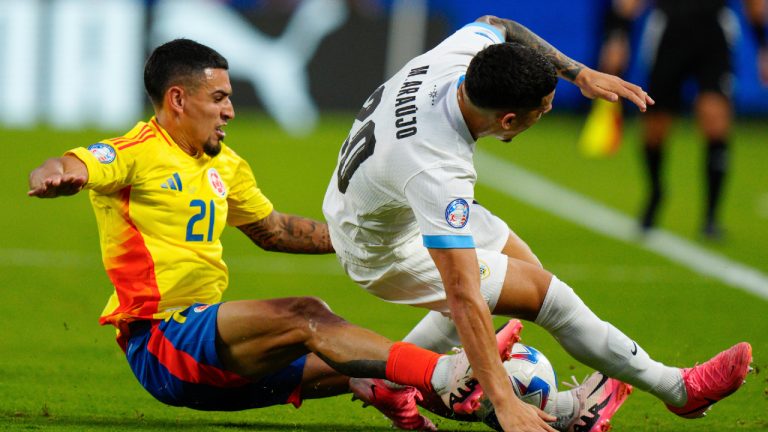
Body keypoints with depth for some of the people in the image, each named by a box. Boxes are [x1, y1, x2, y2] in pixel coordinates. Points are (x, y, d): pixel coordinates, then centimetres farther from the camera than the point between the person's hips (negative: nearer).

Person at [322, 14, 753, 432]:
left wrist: (580, 72, -3)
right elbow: (462, 299, -43)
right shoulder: (439, 174, -42)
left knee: (522, 267, 19)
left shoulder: (458, 54, -23)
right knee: (543, 293, -8)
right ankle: (680, 389, 6)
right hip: (385, 252, -8)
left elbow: (495, 25, 3)